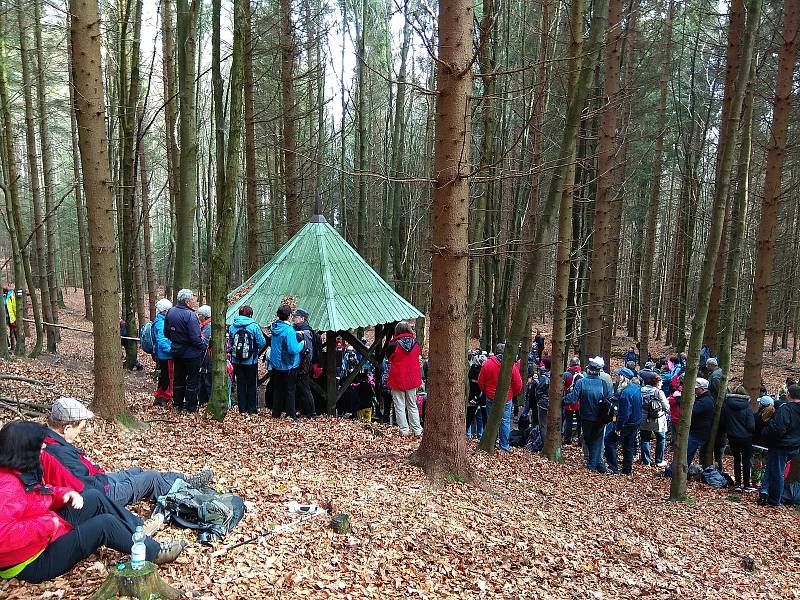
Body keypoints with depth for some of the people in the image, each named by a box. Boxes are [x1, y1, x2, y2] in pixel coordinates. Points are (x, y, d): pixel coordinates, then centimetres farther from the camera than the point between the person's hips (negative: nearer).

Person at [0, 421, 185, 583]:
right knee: (105, 524, -16)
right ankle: (154, 553, 3)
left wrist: (64, 494, -4)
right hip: (35, 562, -10)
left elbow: (42, 493, 16)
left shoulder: (24, 472, 1)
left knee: (94, 497, 4)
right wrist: (47, 524, -30)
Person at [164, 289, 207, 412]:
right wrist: (204, 345, -9)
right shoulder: (190, 315, -24)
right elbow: (195, 337, -25)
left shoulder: (170, 312, 1)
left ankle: (177, 404, 28)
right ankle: (191, 407, 10)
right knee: (193, 379, 5)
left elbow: (166, 332, 10)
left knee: (178, 378, 19)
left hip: (176, 351, 7)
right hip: (191, 353, -7)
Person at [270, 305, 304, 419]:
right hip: (288, 365, -6)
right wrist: (301, 344, -10)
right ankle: (291, 415, 10)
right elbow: (293, 349, -27)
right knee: (290, 390, 5)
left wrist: (296, 334, 7)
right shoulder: (289, 330, -23)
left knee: (277, 390, 17)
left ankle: (276, 413, 24)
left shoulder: (274, 327, 0)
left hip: (276, 364, 7)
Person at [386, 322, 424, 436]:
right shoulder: (416, 344, -3)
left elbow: (389, 357, 3)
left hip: (397, 380, -4)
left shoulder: (394, 345, -15)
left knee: (400, 406, 7)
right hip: (412, 379, 4)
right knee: (412, 406, 15)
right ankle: (417, 430, 15)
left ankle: (404, 430, 8)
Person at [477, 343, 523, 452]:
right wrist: (513, 394, 13)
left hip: (491, 398, 1)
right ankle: (505, 447, 10)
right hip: (507, 398, 0)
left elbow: (480, 382, -1)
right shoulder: (512, 365, -8)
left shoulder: (488, 363, -8)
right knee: (505, 422, 7)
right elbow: (518, 384, -4)